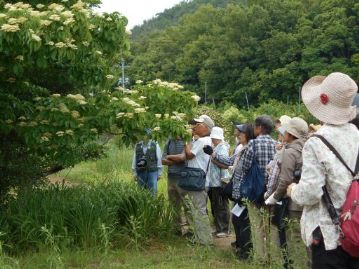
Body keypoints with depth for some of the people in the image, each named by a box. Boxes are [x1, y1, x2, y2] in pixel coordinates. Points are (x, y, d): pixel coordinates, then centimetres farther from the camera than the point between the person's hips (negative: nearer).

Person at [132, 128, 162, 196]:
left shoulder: (155, 145, -3)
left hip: (152, 172, -3)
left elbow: (159, 160, 0)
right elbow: (134, 160, 8)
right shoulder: (138, 146, 5)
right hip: (141, 172, 3)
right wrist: (134, 173, 5)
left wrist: (159, 173, -1)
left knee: (152, 192, -5)